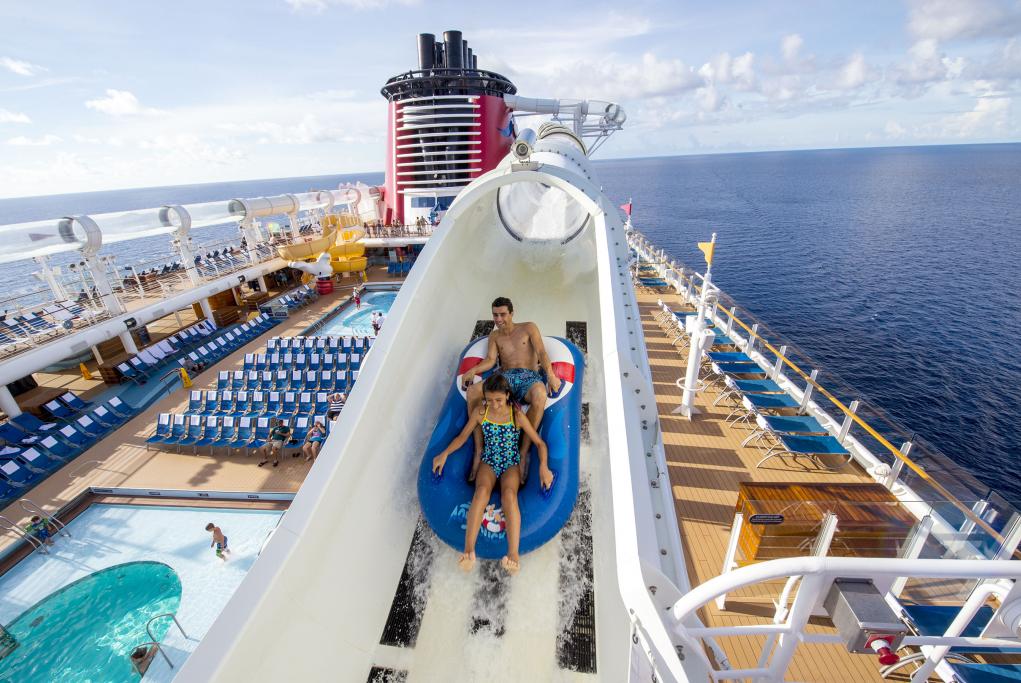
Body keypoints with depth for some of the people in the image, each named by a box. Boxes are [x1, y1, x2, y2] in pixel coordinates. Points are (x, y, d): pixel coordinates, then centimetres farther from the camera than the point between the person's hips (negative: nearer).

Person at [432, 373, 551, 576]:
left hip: (511, 463, -1)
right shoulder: (480, 413, -2)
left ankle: (513, 553, -43)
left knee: (509, 494, -33)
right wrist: (445, 454, -5)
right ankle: (469, 549, -38)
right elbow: (463, 436, 8)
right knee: (482, 491, -31)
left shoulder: (517, 416, -9)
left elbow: (539, 443, -5)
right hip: (488, 462, 2)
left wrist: (543, 466, -22)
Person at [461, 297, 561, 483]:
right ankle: (479, 450, -26)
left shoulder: (529, 328, 13)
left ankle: (524, 452, -30)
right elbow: (490, 360, 8)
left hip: (529, 378, -2)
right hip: (505, 378, 3)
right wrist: (473, 370, -14)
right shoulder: (495, 336, 23)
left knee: (540, 395, -41)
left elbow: (541, 352, 0)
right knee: (472, 391, -28)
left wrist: (551, 375, -18)